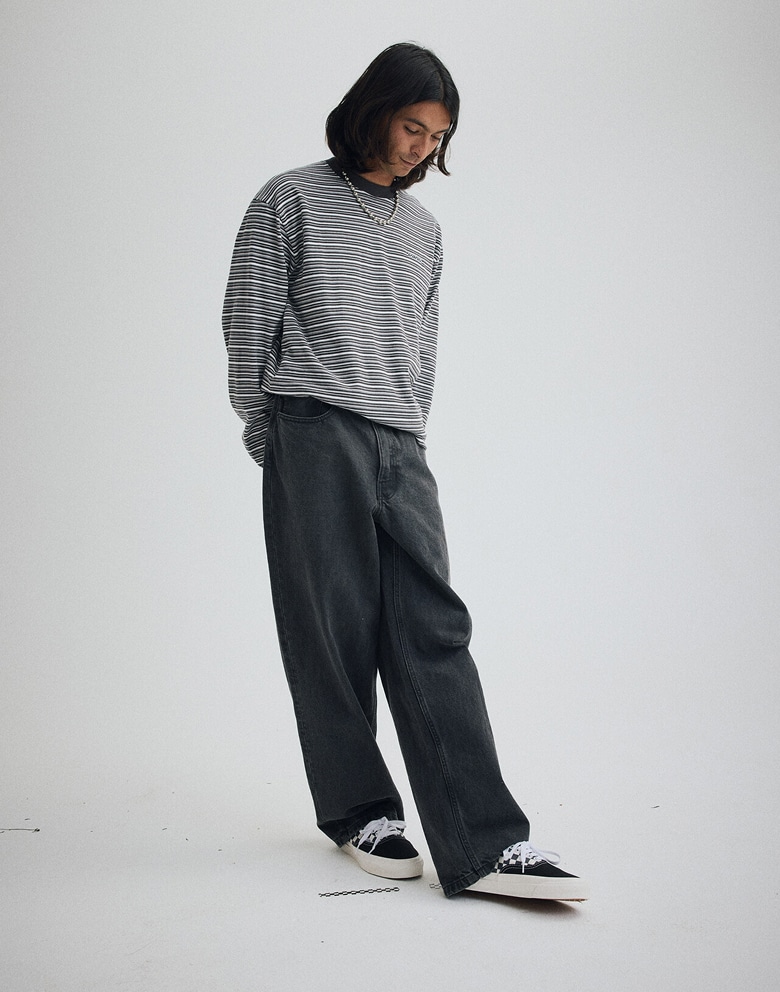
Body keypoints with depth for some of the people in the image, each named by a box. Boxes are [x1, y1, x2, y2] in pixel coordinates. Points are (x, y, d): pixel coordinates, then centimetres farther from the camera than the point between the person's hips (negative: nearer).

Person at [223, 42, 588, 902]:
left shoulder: (423, 228, 21)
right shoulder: (290, 201, 5)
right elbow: (247, 321, 4)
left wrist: (409, 432, 15)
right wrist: (265, 431, 3)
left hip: (400, 448, 4)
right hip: (313, 440, -4)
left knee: (433, 631, -7)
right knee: (332, 631, -2)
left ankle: (483, 844, -12)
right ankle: (359, 811, 12)